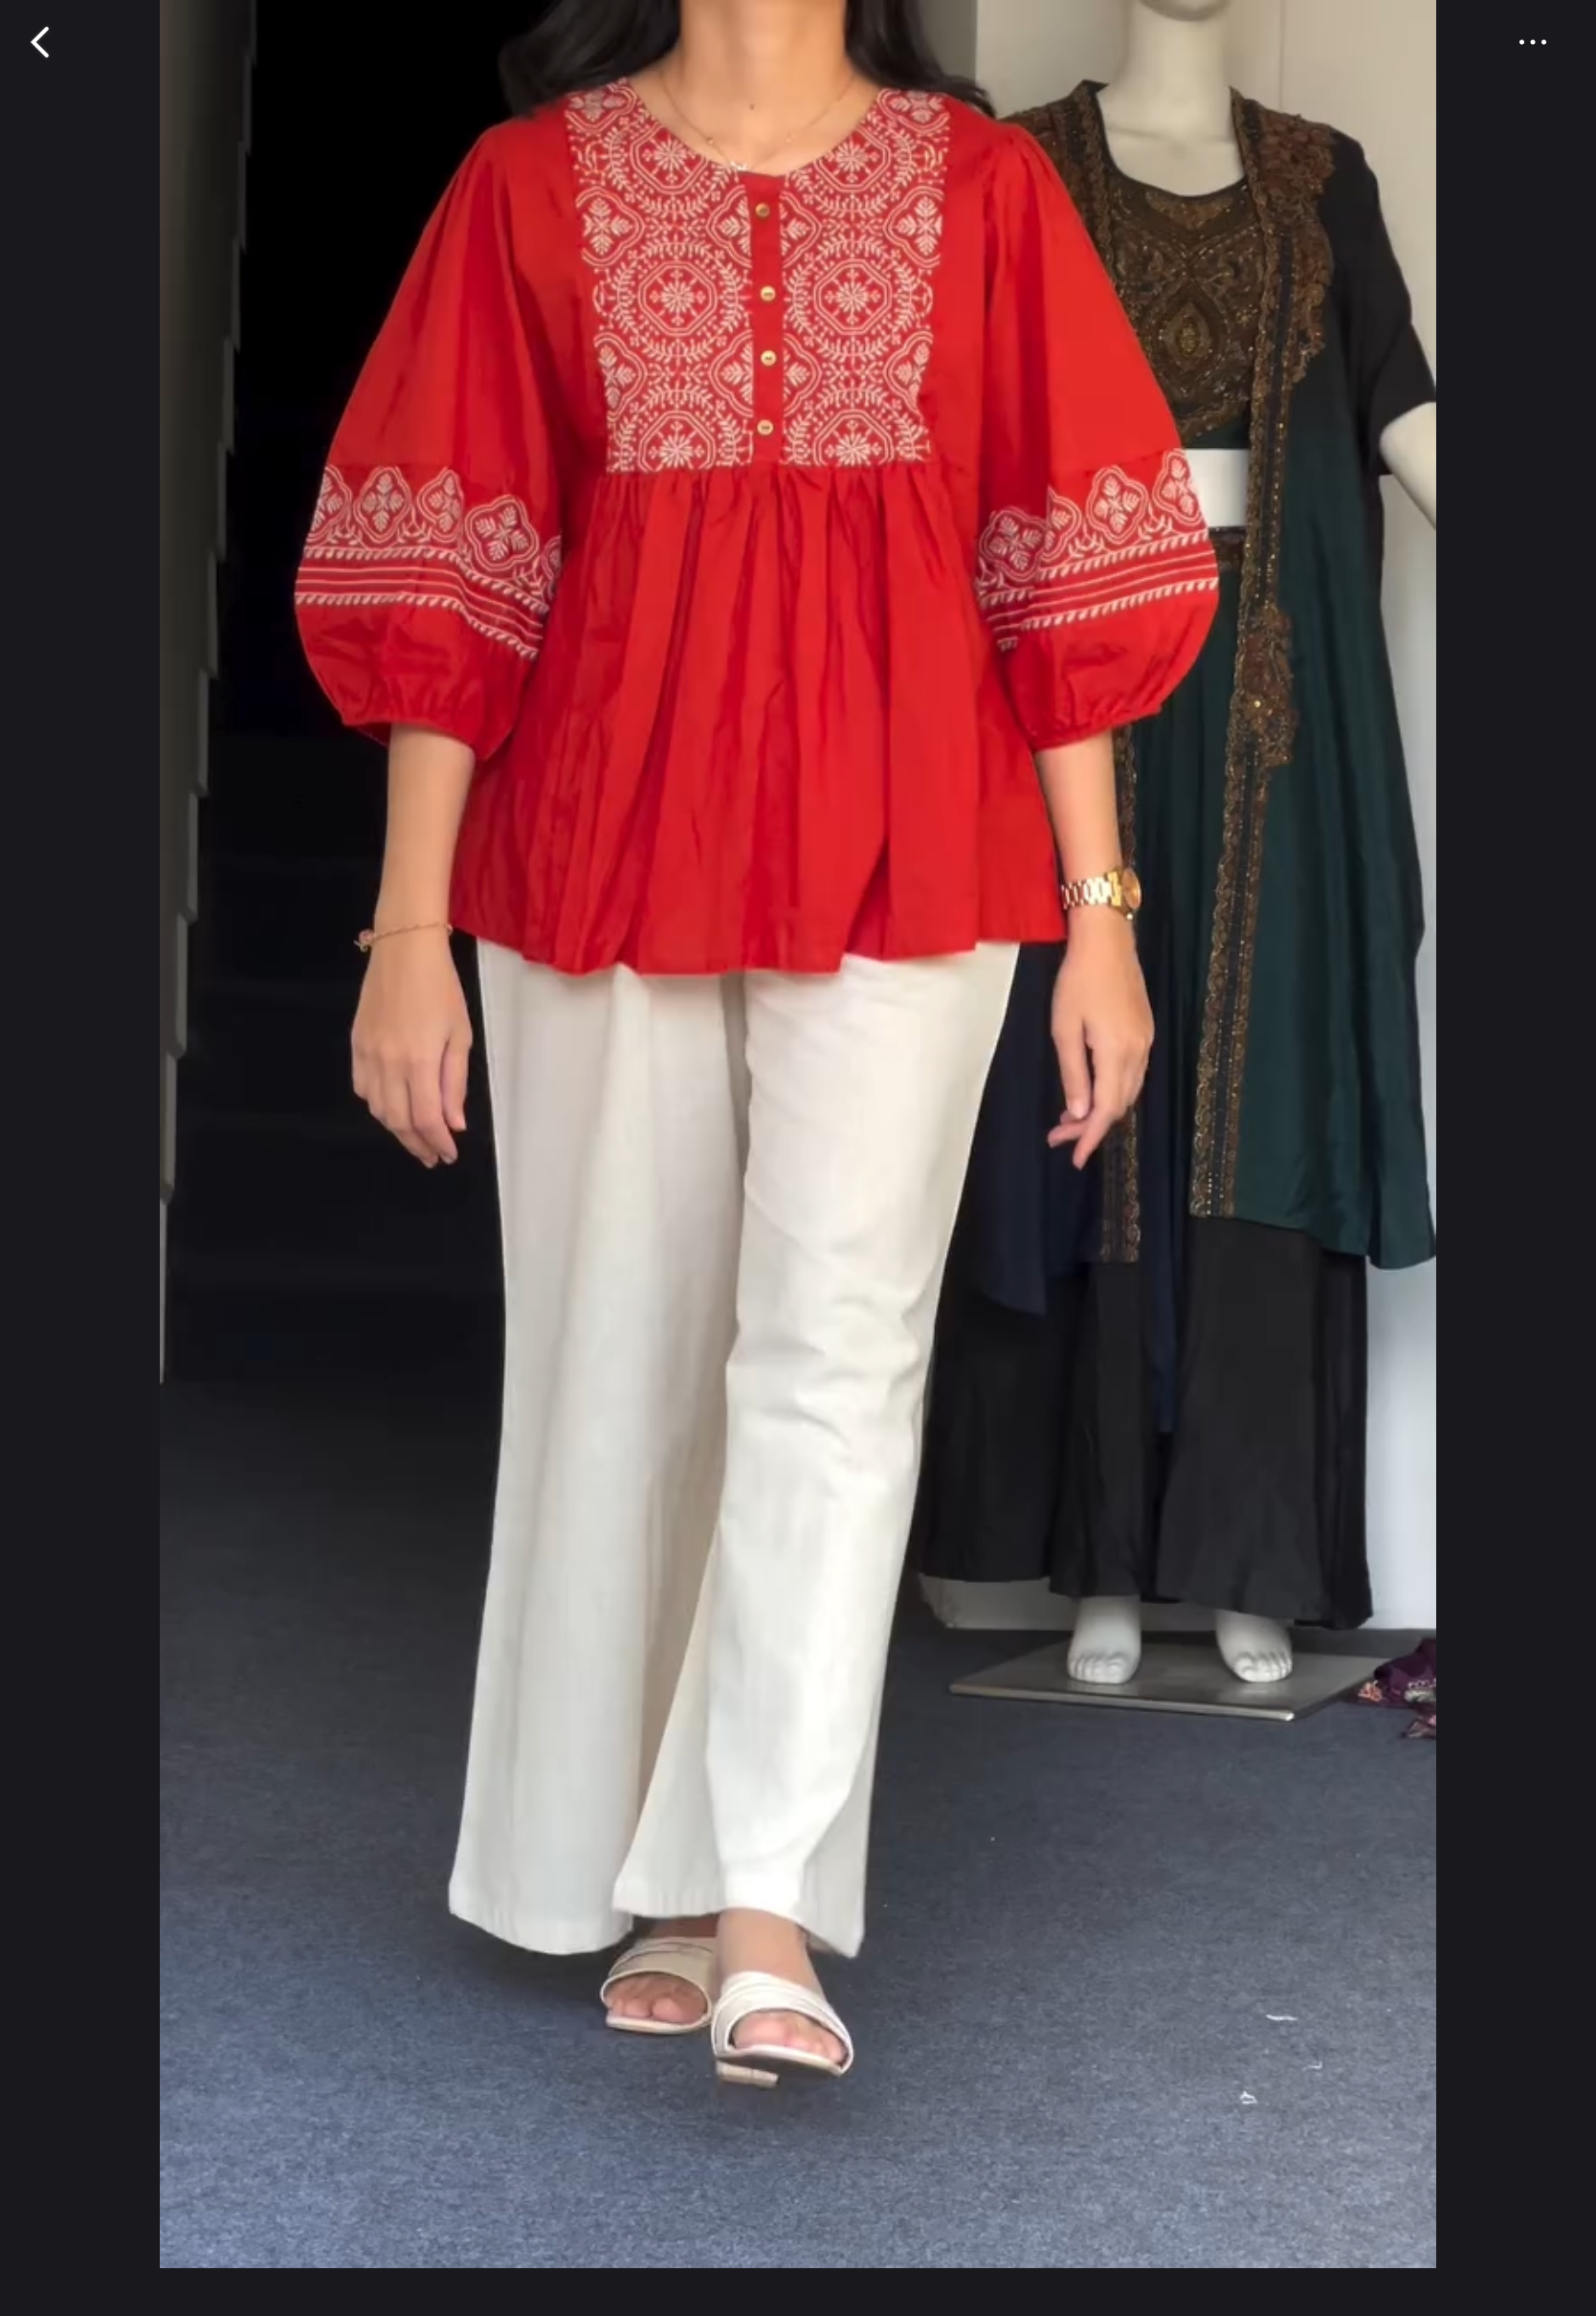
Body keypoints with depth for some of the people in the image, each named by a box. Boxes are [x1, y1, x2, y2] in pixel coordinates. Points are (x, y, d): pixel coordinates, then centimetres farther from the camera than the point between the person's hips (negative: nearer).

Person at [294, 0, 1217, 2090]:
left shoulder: (980, 183, 5)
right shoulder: (537, 183, 4)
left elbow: (1066, 563, 4)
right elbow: (445, 570, 3)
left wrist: (1102, 916, 1)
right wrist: (409, 929, -1)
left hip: (904, 858, 0)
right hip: (602, 853, 1)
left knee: (839, 1339, -10)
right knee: (628, 1351, 6)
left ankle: (762, 1905, -8)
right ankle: (666, 1893, 20)